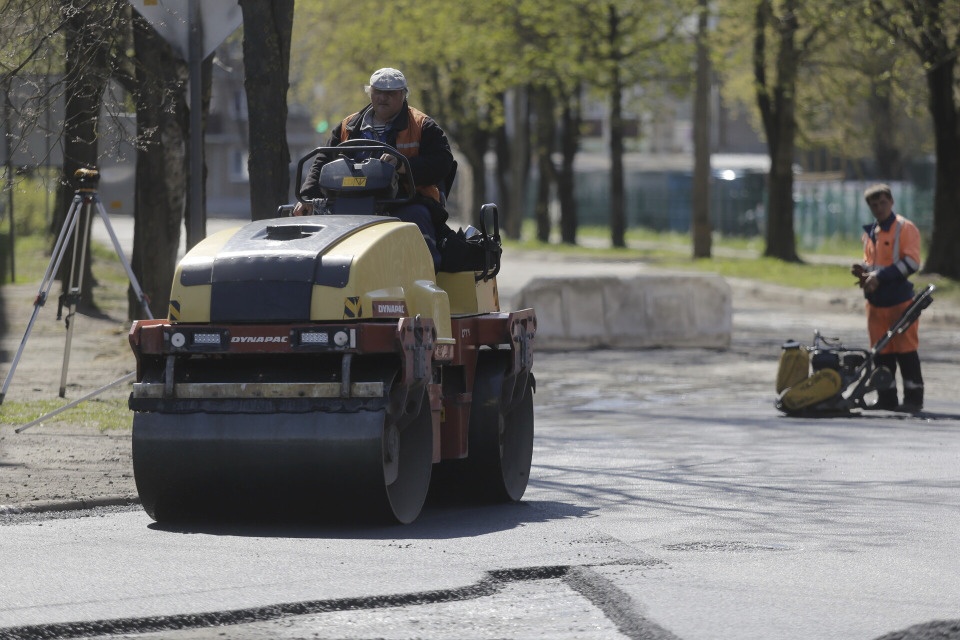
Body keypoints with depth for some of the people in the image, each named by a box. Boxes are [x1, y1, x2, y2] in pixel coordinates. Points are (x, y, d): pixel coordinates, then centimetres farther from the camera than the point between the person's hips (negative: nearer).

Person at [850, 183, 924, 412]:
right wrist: (863, 270, 5)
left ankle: (914, 397, -1)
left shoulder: (905, 228, -5)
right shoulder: (869, 233, 17)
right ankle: (886, 397, 14)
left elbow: (912, 262, -13)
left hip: (900, 299, -7)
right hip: (876, 300, 7)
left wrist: (880, 276, -16)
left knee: (905, 349, -5)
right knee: (882, 351, 8)